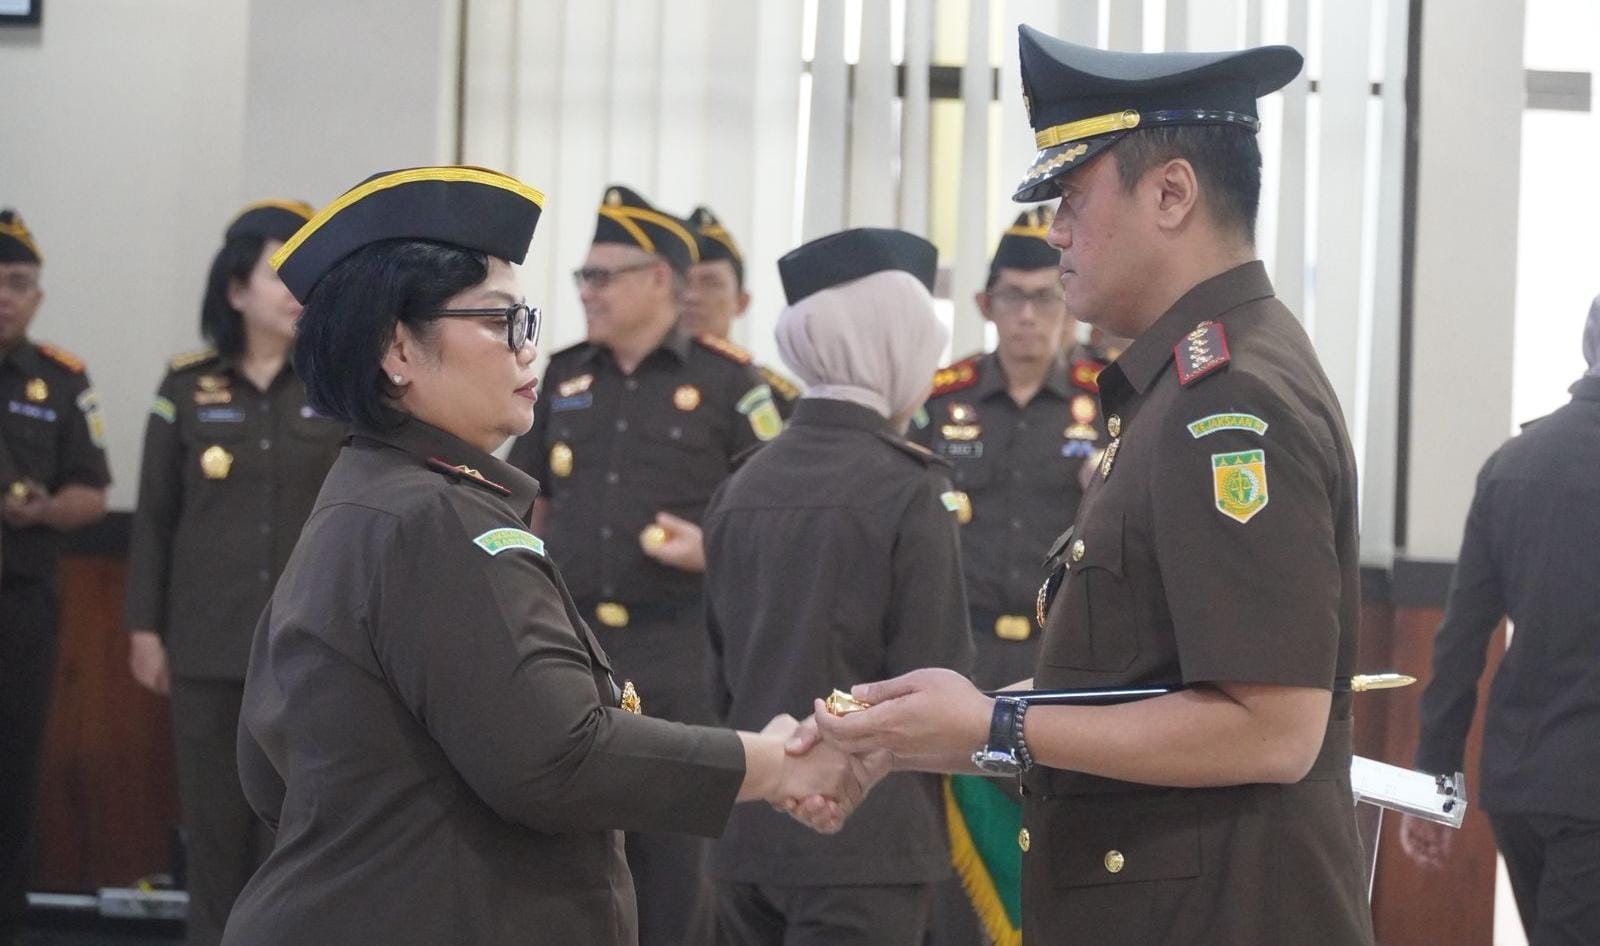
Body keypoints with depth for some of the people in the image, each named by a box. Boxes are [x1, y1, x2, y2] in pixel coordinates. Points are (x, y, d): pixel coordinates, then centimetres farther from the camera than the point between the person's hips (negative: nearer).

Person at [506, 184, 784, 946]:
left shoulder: (727, 382, -3)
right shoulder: (562, 379, 11)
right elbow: (530, 506, 19)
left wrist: (717, 549, -18)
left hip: (681, 654, -4)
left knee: (676, 849, 2)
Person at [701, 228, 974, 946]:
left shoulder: (742, 487, 7)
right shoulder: (908, 489, -10)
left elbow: (722, 674, 11)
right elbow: (936, 681, -10)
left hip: (747, 835, 6)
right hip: (866, 838, -6)